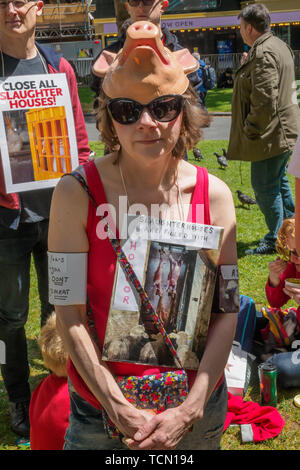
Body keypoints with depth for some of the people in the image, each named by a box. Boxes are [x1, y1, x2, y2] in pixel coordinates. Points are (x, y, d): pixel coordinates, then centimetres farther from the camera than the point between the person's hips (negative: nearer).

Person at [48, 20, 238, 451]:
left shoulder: (213, 194, -8)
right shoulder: (77, 194, -14)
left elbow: (227, 311, -6)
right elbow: (70, 314, -14)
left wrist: (191, 409, -13)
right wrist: (122, 412, -16)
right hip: (101, 408, -1)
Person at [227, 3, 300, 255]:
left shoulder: (263, 54, -21)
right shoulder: (279, 46, 13)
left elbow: (265, 100, -27)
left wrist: (251, 129, -17)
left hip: (270, 133, -11)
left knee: (265, 186, -2)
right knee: (279, 182, 20)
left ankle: (276, 239, 7)